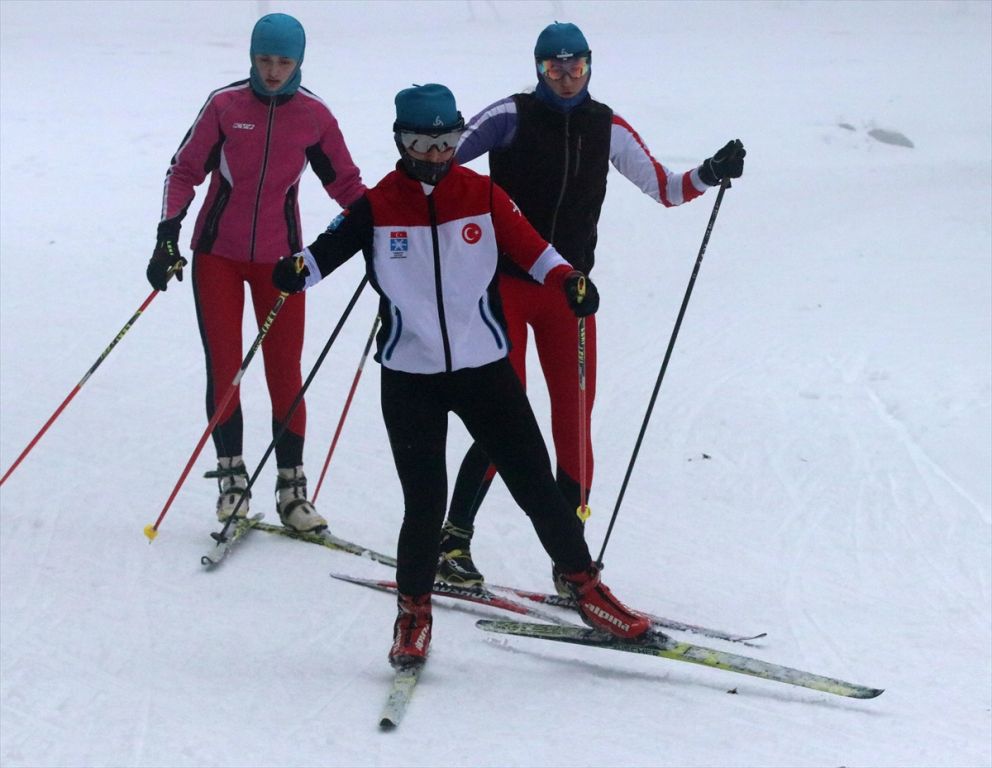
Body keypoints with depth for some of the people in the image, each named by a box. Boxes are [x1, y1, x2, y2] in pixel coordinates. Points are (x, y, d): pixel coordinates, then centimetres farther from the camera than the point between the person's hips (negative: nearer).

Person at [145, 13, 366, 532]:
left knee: (285, 371, 1)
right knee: (223, 366, 0)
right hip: (218, 252, -1)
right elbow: (185, 171, -2)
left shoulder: (314, 116, -3)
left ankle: (292, 488, 6)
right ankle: (231, 478, 9)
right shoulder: (224, 105, -7)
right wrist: (168, 235, -11)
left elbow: (346, 184, 6)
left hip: (279, 257, 1)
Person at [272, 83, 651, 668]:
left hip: (486, 367, 2)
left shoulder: (482, 195, 3)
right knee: (425, 503, -6)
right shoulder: (377, 207, -1)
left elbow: (528, 244, 1)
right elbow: (331, 247, -10)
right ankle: (414, 613, 14)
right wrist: (298, 270, -31)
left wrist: (567, 280, -17)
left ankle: (588, 588, 18)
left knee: (537, 485, 3)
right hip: (410, 378, -1)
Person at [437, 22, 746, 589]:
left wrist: (711, 175, -7)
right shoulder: (512, 117, -4)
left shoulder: (607, 129, 6)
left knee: (575, 429, 0)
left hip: (569, 293, 3)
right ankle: (453, 541, 2)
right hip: (507, 285, -3)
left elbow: (666, 189, 10)